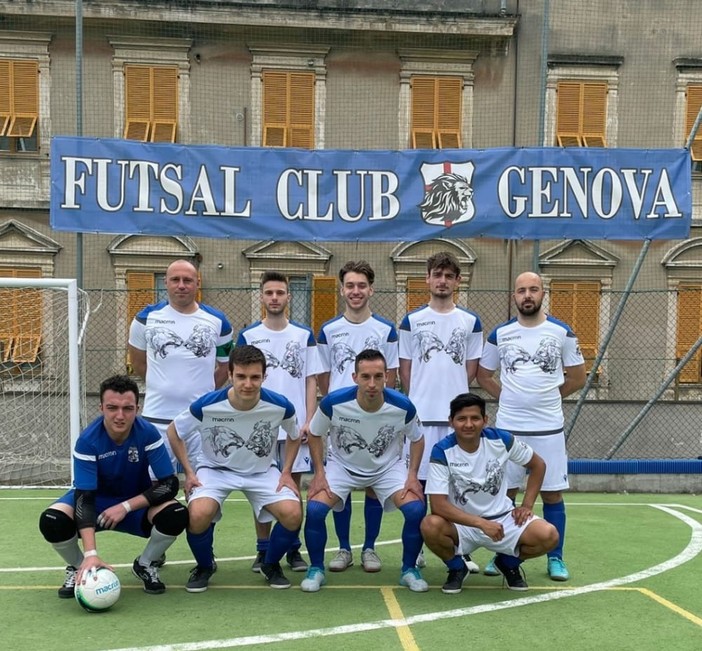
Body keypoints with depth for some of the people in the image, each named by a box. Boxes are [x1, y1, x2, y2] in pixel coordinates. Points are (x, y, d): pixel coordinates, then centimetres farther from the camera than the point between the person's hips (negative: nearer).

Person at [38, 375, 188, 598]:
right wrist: (91, 553, -41)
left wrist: (125, 506, -29)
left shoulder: (148, 434, -24)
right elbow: (84, 498, -31)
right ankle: (78, 568, 3)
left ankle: (145, 565, 2)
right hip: (97, 499, 0)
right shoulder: (87, 440, -27)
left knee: (176, 515, -30)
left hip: (136, 501, 0)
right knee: (51, 521, -30)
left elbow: (169, 484, -21)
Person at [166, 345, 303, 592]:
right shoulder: (207, 405, -25)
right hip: (215, 469, -1)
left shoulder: (280, 405, -21)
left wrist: (287, 472, -4)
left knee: (292, 514, -21)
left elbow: (294, 436, 4)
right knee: (198, 514, -30)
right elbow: (174, 432, -5)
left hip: (263, 471, 1)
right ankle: (204, 566, 4)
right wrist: (189, 473, -8)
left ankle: (271, 565, 11)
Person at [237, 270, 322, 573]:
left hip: (296, 424, 0)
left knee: (294, 486, 5)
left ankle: (293, 550, 15)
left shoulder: (304, 335, 5)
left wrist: (309, 420, -4)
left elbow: (311, 381, 5)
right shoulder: (247, 336, 3)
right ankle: (263, 551, 16)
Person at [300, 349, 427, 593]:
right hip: (342, 465, 0)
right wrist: (319, 473, -12)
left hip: (389, 467, 0)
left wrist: (412, 475, -12)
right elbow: (314, 434, -7)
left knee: (416, 510, -19)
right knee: (315, 509, -21)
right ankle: (316, 569, 4)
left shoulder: (403, 406, -25)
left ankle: (409, 570, 6)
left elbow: (417, 439, -3)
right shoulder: (334, 402, -28)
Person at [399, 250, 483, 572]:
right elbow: (405, 369, 6)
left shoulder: (470, 322, 6)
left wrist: (454, 394, 3)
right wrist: (416, 400, 2)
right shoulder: (412, 321, 4)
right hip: (421, 413, -1)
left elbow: (471, 368, 9)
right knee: (417, 481, 5)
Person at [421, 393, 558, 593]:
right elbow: (438, 505, -24)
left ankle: (509, 562, 12)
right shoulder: (442, 451, -18)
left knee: (548, 535, -23)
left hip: (502, 518, 2)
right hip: (462, 523, -2)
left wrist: (527, 505, -1)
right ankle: (457, 568, 1)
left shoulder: (502, 439, -10)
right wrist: (481, 523, -31)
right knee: (430, 526, -34)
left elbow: (538, 465, 7)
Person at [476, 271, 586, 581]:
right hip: (508, 427, 1)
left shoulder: (562, 332, 0)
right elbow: (483, 375, 13)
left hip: (549, 428, -1)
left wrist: (546, 396, 6)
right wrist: (507, 397, 4)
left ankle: (555, 558, 17)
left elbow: (577, 379, 7)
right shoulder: (500, 334, 2)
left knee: (552, 494, 5)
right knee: (504, 492, 6)